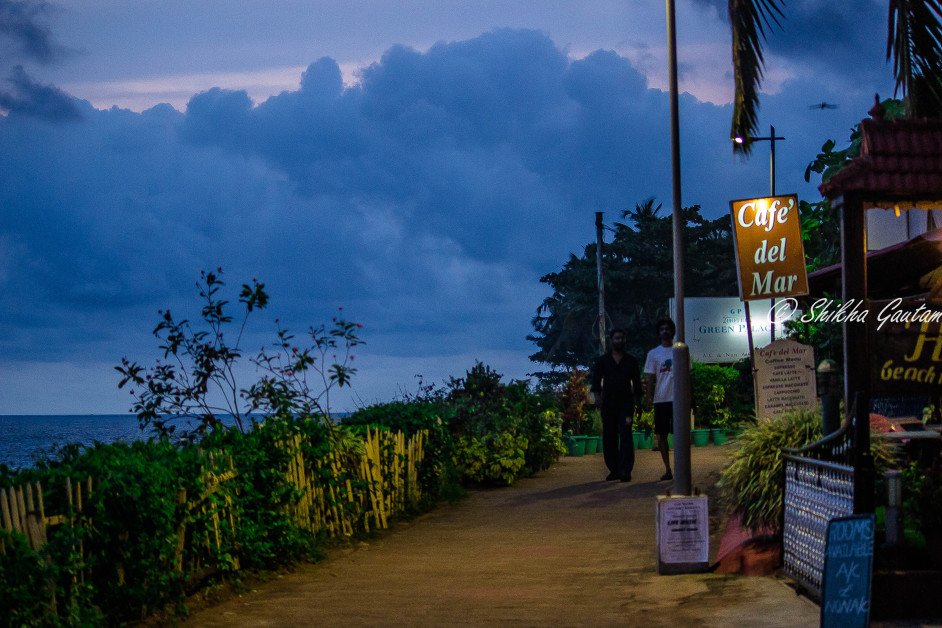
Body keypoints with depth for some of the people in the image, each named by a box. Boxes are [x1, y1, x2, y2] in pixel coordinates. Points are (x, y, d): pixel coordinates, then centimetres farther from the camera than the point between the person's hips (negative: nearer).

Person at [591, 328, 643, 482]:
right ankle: (614, 469, 10)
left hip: (626, 402, -1)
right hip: (608, 403, 1)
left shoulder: (631, 361, 12)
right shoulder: (603, 361, 11)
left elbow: (636, 382, 15)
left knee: (626, 436, -13)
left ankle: (626, 471, -17)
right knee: (609, 437, 2)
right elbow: (596, 378, 6)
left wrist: (638, 402, 11)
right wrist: (597, 396, -10)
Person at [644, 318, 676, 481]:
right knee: (661, 435, 4)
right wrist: (648, 397, -6)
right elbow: (649, 378, 5)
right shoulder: (653, 354, 7)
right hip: (661, 399, 1)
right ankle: (667, 470, 12)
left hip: (678, 399, -1)